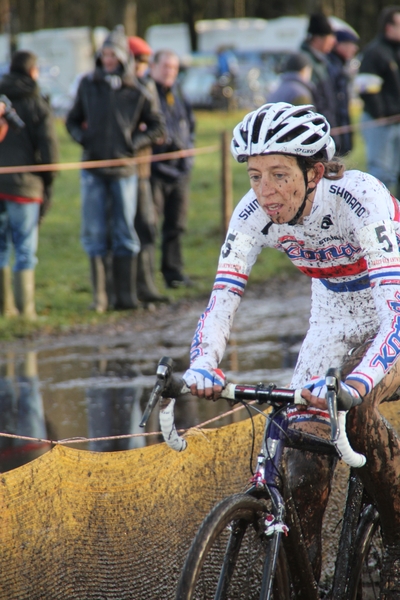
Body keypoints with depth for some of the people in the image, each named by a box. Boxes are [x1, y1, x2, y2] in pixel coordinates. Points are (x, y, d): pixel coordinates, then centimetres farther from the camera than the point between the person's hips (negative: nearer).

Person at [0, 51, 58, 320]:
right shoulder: (37, 105, -5)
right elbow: (49, 147, -8)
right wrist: (47, 181, 6)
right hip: (24, 185, -3)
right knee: (25, 249, 2)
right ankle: (25, 308, 1)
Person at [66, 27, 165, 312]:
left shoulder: (136, 92, 1)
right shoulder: (88, 85, 6)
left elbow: (157, 126, 10)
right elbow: (73, 119, 17)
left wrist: (137, 141, -5)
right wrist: (81, 136, -2)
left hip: (124, 170, -1)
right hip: (93, 169, 1)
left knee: (125, 233, 2)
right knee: (94, 233, 0)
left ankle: (126, 295, 7)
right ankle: (100, 297, 4)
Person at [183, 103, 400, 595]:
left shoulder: (359, 198, -35)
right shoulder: (254, 213, -21)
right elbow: (222, 297, -23)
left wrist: (356, 383, -58)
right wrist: (203, 365, -44)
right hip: (335, 320, 5)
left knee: (353, 413, -29)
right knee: (302, 475, -10)